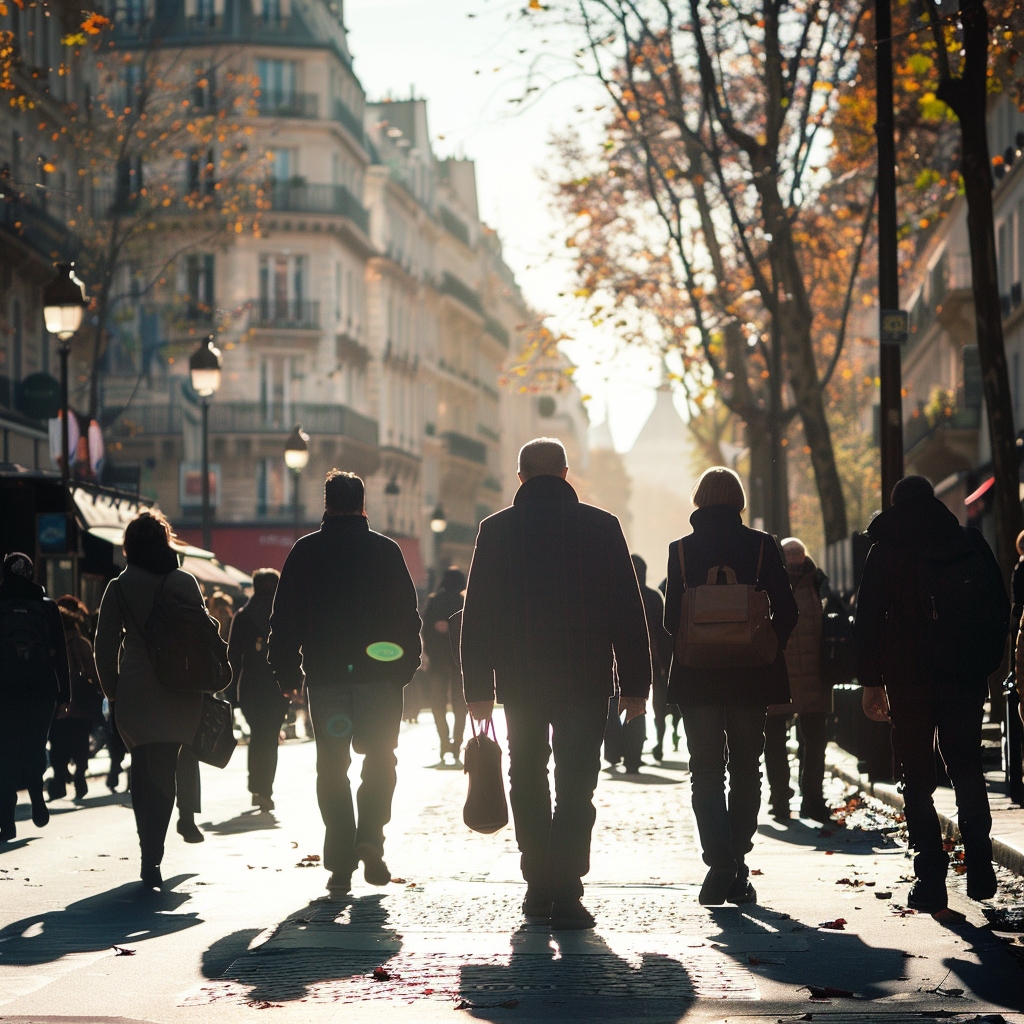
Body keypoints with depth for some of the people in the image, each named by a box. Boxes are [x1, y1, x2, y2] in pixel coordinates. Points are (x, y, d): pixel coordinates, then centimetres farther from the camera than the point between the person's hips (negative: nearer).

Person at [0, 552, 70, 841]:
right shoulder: (47, 607, 2)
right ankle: (36, 797, -5)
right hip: (40, 690, 1)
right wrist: (64, 694, 4)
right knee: (35, 747, 17)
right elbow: (60, 654, 1)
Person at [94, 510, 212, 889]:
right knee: (164, 770, 3)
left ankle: (149, 854, 13)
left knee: (142, 771, 12)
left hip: (133, 691, 1)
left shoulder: (118, 588, 1)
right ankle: (152, 857, -6)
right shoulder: (183, 582, -4)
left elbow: (105, 645, 2)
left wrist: (112, 691, 12)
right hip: (177, 692, -1)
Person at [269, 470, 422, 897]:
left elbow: (285, 619, 2)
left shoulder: (304, 552, 3)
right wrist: (407, 666, 9)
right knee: (380, 759, 12)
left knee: (332, 767, 5)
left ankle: (340, 864, 1)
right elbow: (407, 614, 1)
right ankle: (369, 838, -9)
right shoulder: (386, 550, 2)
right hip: (379, 675, 0)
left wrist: (286, 675, 8)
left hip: (324, 674, 1)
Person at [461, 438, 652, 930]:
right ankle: (566, 893, -10)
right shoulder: (601, 526, -1)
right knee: (576, 787, -1)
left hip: (519, 680, 1)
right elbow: (628, 611, -1)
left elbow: (476, 616, 1)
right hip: (585, 680, -1)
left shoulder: (495, 530, 1)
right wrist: (635, 684, 4)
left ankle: (539, 889, 16)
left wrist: (478, 689, 5)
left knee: (527, 783, 14)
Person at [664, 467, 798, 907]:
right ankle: (737, 870, 12)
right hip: (750, 677, 0)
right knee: (745, 773, 12)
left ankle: (719, 866, -11)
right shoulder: (761, 545, -3)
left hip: (697, 678, 0)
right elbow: (786, 611, -5)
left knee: (706, 773, 5)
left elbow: (671, 619, -1)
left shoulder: (681, 549, -1)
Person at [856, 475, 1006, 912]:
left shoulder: (886, 551, 0)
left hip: (908, 679, -2)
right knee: (967, 767, 14)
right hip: (966, 678, 3)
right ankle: (979, 867, 5)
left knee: (917, 779, 2)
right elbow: (999, 608, 8)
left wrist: (871, 682, -2)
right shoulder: (970, 544, 8)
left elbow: (869, 619, -4)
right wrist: (986, 665, 11)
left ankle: (931, 878, -5)